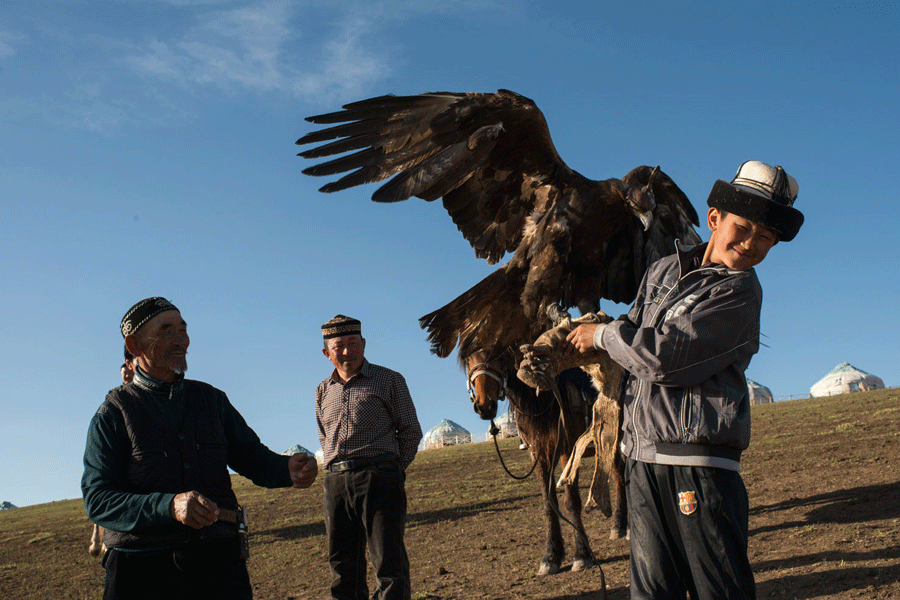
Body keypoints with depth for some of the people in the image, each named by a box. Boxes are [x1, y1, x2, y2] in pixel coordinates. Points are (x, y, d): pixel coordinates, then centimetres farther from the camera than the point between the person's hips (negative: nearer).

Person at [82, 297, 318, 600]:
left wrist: (289, 469, -11)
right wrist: (170, 506, -27)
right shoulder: (113, 415, 0)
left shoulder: (211, 399, 13)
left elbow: (251, 457, 13)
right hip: (142, 572, -2)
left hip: (218, 563, 3)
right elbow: (98, 500, -10)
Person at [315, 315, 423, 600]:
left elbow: (411, 431, 7)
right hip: (336, 482, 5)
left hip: (378, 477, -4)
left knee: (389, 563, -9)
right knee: (342, 567, 6)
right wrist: (338, 468, 11)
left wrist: (394, 469, 1)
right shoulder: (323, 391, 19)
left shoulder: (389, 380, 6)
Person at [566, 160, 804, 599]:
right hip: (642, 458, 6)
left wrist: (602, 335, -1)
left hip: (699, 460, -6)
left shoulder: (739, 292, -9)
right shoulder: (663, 270, 14)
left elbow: (661, 356, -16)